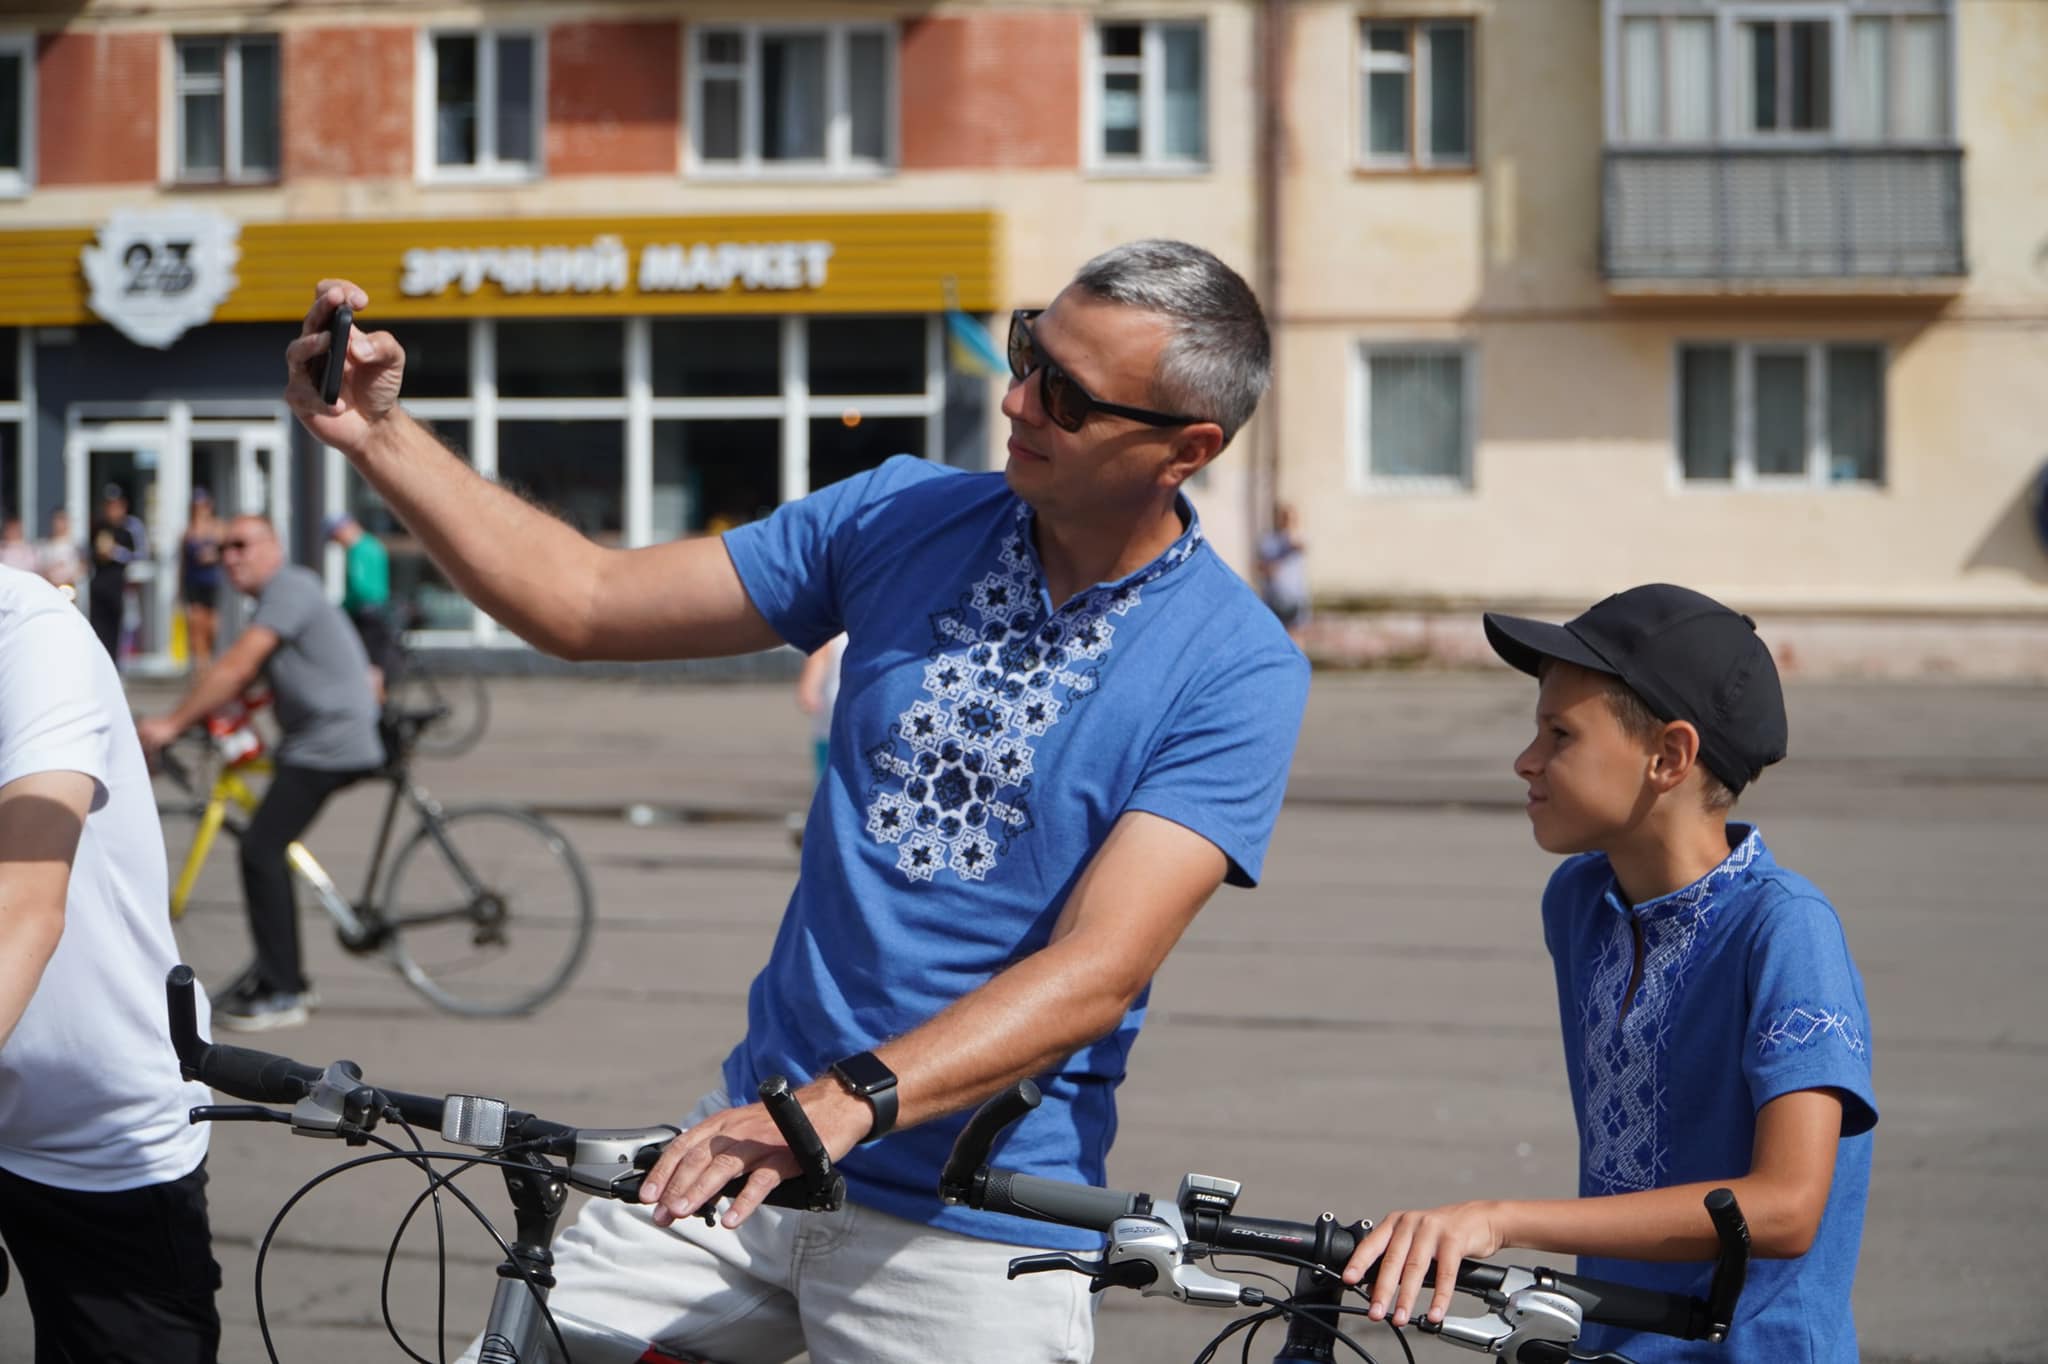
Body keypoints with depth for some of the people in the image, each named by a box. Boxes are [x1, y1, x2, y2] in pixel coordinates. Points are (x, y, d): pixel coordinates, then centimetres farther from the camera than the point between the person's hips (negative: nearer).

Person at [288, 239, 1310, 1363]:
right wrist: (375, 436, -6)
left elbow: (1098, 972, -22)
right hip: (750, 1140, 4)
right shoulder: (903, 517, 3)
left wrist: (846, 1101, -34)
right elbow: (582, 601, 6)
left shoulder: (1237, 672, -12)